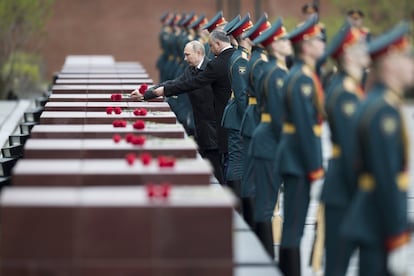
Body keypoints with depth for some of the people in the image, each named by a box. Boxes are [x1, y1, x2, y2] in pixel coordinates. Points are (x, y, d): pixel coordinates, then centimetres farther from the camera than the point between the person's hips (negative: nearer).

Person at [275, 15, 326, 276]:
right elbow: (306, 129, -22)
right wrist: (316, 171, -20)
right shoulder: (302, 79, -19)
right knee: (294, 226, -4)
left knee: (294, 223, 16)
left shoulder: (303, 74, 12)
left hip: (296, 158, 10)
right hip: (300, 162, -10)